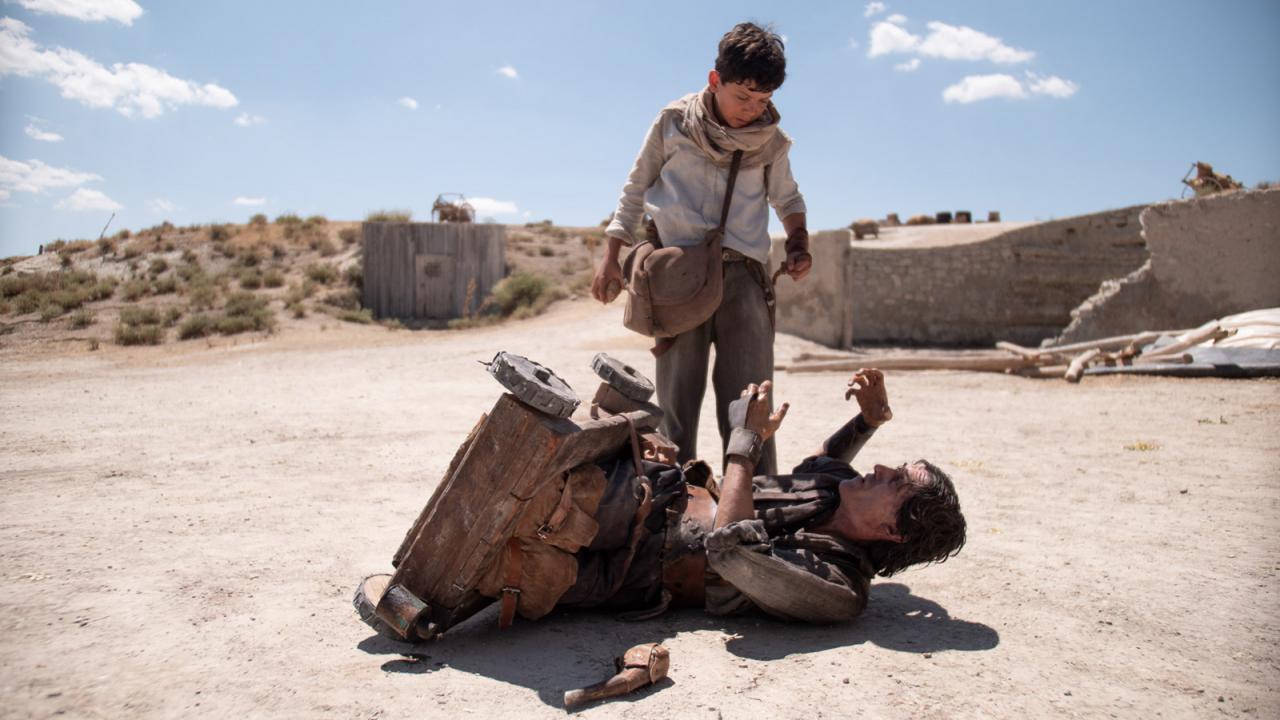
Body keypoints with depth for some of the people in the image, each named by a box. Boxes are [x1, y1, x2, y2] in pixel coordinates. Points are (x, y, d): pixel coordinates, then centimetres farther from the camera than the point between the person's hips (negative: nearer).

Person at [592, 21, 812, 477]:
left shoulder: (771, 141, 8)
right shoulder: (673, 123, 5)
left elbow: (787, 199, 24)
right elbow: (636, 190, 13)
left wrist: (798, 242, 5)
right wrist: (611, 257, 7)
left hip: (744, 275, 1)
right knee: (677, 400, 0)